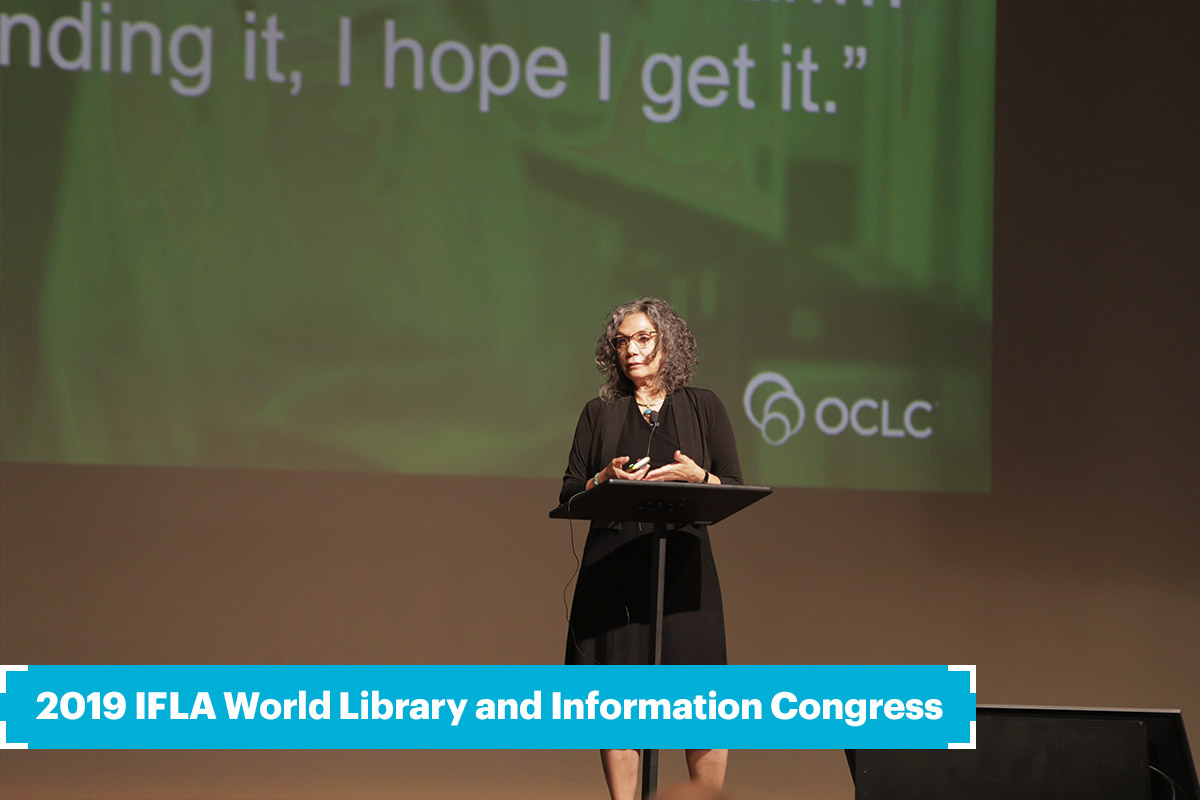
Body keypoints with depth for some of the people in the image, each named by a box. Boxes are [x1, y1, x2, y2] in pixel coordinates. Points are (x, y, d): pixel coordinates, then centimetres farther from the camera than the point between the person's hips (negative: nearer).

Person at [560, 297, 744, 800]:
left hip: (683, 569, -1)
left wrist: (697, 476, -11)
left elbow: (736, 490, 8)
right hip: (613, 570, 1)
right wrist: (604, 480, -9)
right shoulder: (599, 415, 14)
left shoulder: (702, 408, 12)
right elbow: (568, 497, 10)